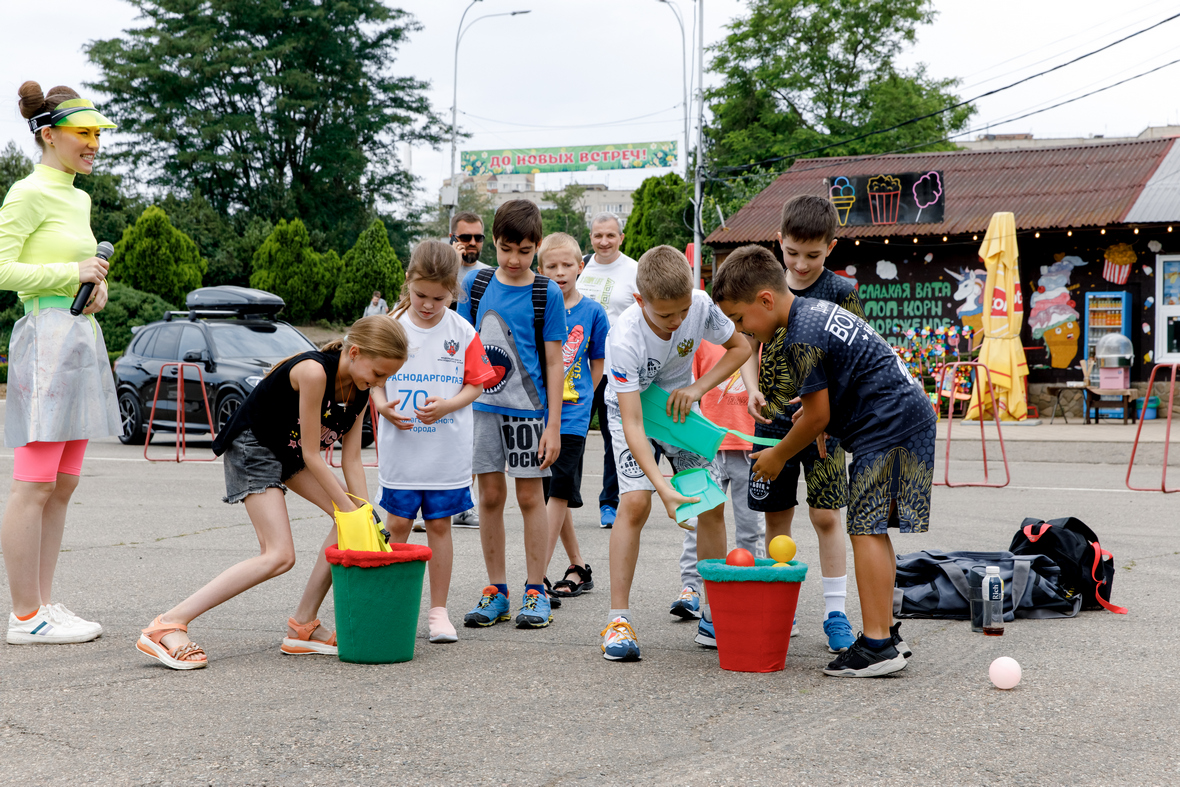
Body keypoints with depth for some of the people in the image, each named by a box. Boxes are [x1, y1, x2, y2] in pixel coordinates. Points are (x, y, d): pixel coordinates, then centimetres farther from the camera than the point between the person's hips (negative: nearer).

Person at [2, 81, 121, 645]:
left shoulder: (78, 198, 19)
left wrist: (96, 284, 8)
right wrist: (70, 273, -15)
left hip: (82, 339, 9)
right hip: (46, 337, -9)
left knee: (62, 487, 9)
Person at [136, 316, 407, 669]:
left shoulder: (360, 391, -5)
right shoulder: (314, 371, -30)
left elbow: (351, 461, -2)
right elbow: (312, 456, -25)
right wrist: (351, 509, -21)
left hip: (293, 453, 9)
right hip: (253, 446, -9)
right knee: (279, 555, -20)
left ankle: (303, 626, 3)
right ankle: (167, 625, -21)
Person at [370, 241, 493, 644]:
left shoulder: (463, 333, -2)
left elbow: (475, 384, 1)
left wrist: (447, 405, -16)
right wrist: (382, 405, -15)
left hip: (447, 453, 0)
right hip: (399, 449, 0)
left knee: (439, 525, 7)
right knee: (397, 526, 4)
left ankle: (438, 610, 16)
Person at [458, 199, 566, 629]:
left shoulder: (546, 293, -3)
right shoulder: (475, 283, 5)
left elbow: (553, 361, -3)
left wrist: (553, 424, -7)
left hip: (529, 408, -3)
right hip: (482, 405, 3)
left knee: (530, 497, 3)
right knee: (490, 496, 6)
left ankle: (536, 593, 13)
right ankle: (496, 591, 16)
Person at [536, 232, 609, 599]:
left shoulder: (592, 311, 1)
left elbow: (598, 364, 10)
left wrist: (577, 399, 3)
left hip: (572, 415, -3)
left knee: (558, 492, -10)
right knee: (552, 495, 10)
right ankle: (578, 567, 23)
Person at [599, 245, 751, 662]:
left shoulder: (701, 305, -25)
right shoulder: (626, 339, -36)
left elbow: (740, 347, -5)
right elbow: (632, 424, -38)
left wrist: (697, 388, -19)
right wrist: (663, 486, -47)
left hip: (679, 404, 4)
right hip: (631, 408, -4)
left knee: (712, 501, -5)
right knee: (635, 502, -21)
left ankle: (714, 612, 7)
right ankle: (619, 619, -14)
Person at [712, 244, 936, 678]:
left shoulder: (802, 339, -17)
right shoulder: (818, 308, 14)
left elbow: (817, 417, -12)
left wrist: (777, 456, 2)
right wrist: (814, 400, 20)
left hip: (887, 427, -10)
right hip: (911, 414, 11)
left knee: (866, 529, -10)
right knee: (873, 529, 13)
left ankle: (877, 645, -12)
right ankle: (885, 632, 17)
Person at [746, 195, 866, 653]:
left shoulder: (840, 293, -5)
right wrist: (753, 390, -3)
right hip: (773, 421, 3)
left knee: (826, 515, -4)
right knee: (776, 516, 8)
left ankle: (836, 613, 6)